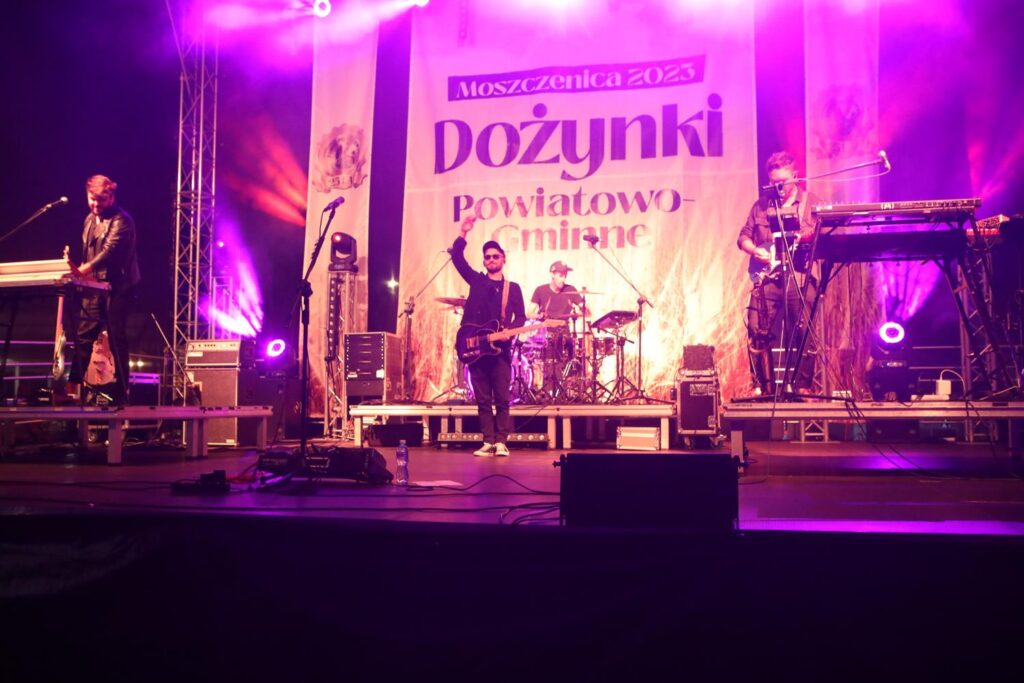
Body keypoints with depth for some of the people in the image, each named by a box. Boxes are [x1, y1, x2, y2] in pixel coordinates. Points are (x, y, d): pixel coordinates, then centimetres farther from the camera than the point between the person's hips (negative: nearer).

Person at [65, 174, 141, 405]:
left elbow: (110, 250, -26)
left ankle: (121, 393, 3)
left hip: (117, 287, -8)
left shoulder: (121, 220, -12)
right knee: (84, 335, 4)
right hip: (95, 286, 8)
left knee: (117, 340, -4)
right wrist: (77, 270, 10)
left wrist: (85, 269, -38)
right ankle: (73, 386, 8)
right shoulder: (90, 219, 15)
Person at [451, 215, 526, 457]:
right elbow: (457, 258, 4)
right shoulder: (477, 281, 13)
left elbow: (520, 316, 5)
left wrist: (510, 330, -14)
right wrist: (463, 234, -5)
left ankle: (501, 442, 3)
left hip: (500, 349, -1)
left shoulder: (513, 288, 11)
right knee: (483, 400, 5)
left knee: (502, 399, -3)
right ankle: (488, 442, 9)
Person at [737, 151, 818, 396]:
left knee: (804, 334, -4)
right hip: (767, 277, 2)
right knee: (757, 331, -5)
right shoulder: (761, 205, 16)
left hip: (800, 277, -2)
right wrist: (755, 251, -3)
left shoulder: (810, 202, 8)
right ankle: (763, 385, 6)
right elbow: (743, 237, 17)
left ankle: (802, 386, 9)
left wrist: (811, 237, -18)